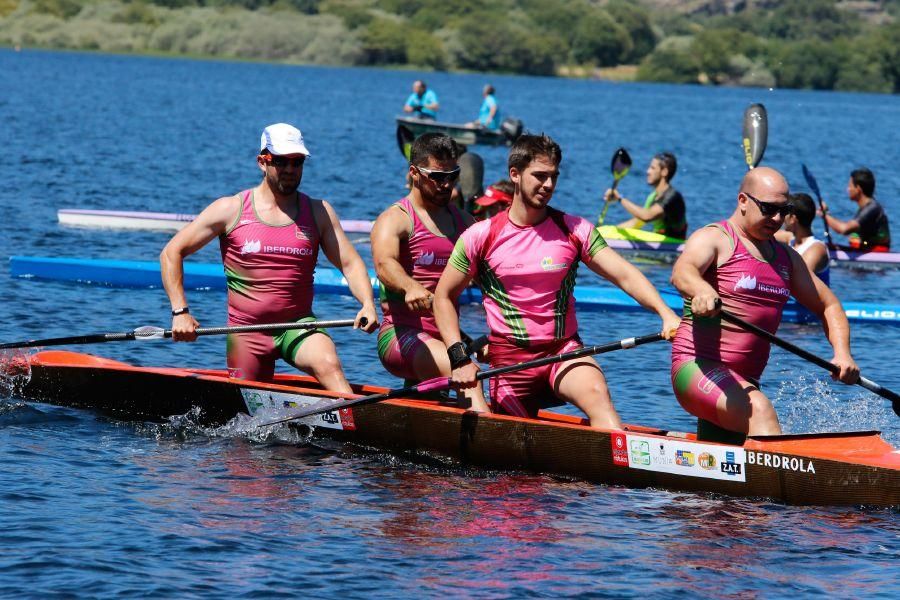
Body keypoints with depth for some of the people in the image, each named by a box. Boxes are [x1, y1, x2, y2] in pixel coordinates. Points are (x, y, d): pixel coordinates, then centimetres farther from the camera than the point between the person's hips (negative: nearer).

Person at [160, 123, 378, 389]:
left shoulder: (318, 212, 6)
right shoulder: (231, 210, -1)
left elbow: (350, 263, 1)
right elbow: (172, 253, 0)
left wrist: (368, 303, -19)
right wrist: (180, 311, -12)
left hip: (299, 326, 0)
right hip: (246, 330, 0)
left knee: (328, 365, -30)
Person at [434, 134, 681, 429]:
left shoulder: (575, 230, 2)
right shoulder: (481, 237, 0)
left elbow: (625, 275, -7)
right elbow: (444, 296, 6)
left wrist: (666, 314, -24)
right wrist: (459, 358, -7)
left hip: (565, 351, 0)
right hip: (509, 357, 0)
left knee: (596, 393, -31)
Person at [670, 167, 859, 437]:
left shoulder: (786, 257, 18)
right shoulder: (713, 239, -4)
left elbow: (829, 306, 23)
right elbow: (682, 272, -25)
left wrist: (842, 352, 2)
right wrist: (702, 290, -50)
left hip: (744, 381, 8)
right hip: (697, 369, -8)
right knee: (758, 409, -33)